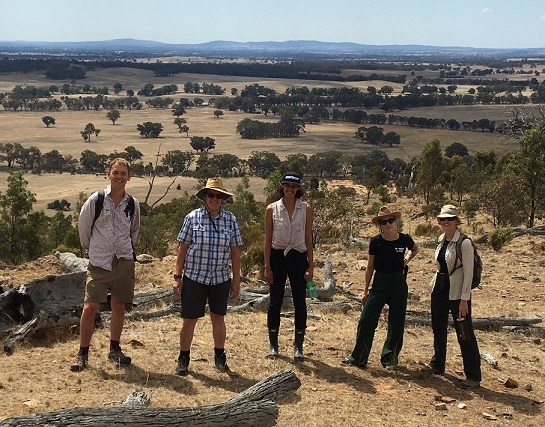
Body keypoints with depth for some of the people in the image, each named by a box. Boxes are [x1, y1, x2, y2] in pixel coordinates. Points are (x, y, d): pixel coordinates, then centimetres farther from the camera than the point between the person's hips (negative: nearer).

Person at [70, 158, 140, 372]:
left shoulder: (132, 204, 1)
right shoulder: (96, 199, -8)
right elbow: (83, 226, 5)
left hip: (124, 261, 3)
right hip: (99, 262, -3)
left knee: (118, 306, 10)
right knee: (90, 307, -6)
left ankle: (115, 349, 24)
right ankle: (82, 353, 8)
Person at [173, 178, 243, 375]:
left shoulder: (230, 220, 1)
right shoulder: (192, 217, -4)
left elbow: (235, 252, 5)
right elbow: (183, 248, -1)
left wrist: (236, 280, 5)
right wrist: (178, 277, -3)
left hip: (221, 278, 2)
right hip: (194, 277, -2)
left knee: (218, 318, 14)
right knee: (189, 320, 2)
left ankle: (219, 357, 29)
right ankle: (183, 359, 19)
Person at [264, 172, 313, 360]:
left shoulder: (306, 209, 1)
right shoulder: (272, 209, 0)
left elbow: (308, 239, 4)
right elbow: (268, 239, 2)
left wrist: (311, 266, 0)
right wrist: (267, 267, -2)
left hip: (298, 257, 0)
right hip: (278, 256, 0)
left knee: (300, 302, 3)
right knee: (275, 302, 6)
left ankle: (298, 347, 14)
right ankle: (273, 345, 17)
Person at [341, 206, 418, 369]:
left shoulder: (404, 239, -5)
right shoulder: (375, 242, -6)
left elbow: (415, 249, 20)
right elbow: (370, 268, 2)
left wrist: (406, 261, 2)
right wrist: (366, 291, 3)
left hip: (399, 283, 1)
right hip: (379, 283, 0)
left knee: (396, 323, 7)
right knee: (366, 320, -4)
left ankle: (390, 359, 21)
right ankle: (358, 358, 5)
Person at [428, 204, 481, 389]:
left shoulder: (464, 243, -16)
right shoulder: (441, 240, 7)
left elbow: (468, 273, -17)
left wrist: (464, 299, -19)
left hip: (457, 293, -7)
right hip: (439, 289, 7)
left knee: (465, 334, -2)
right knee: (438, 330, 18)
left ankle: (473, 376, 5)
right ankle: (437, 365, 35)